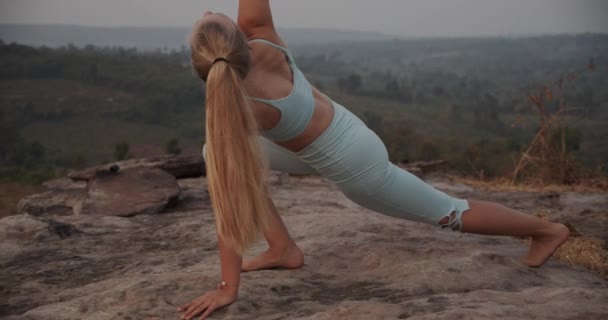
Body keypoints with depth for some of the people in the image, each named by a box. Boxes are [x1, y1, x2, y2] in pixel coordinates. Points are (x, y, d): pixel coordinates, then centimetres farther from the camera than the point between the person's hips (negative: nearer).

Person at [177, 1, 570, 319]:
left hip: (351, 163, -7)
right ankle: (283, 248, 13)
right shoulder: (261, 39, -21)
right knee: (217, 154, 5)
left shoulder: (232, 111, -34)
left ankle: (547, 229, 35)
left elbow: (230, 202, -33)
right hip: (341, 131, 7)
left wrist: (228, 287, -28)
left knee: (446, 212, 15)